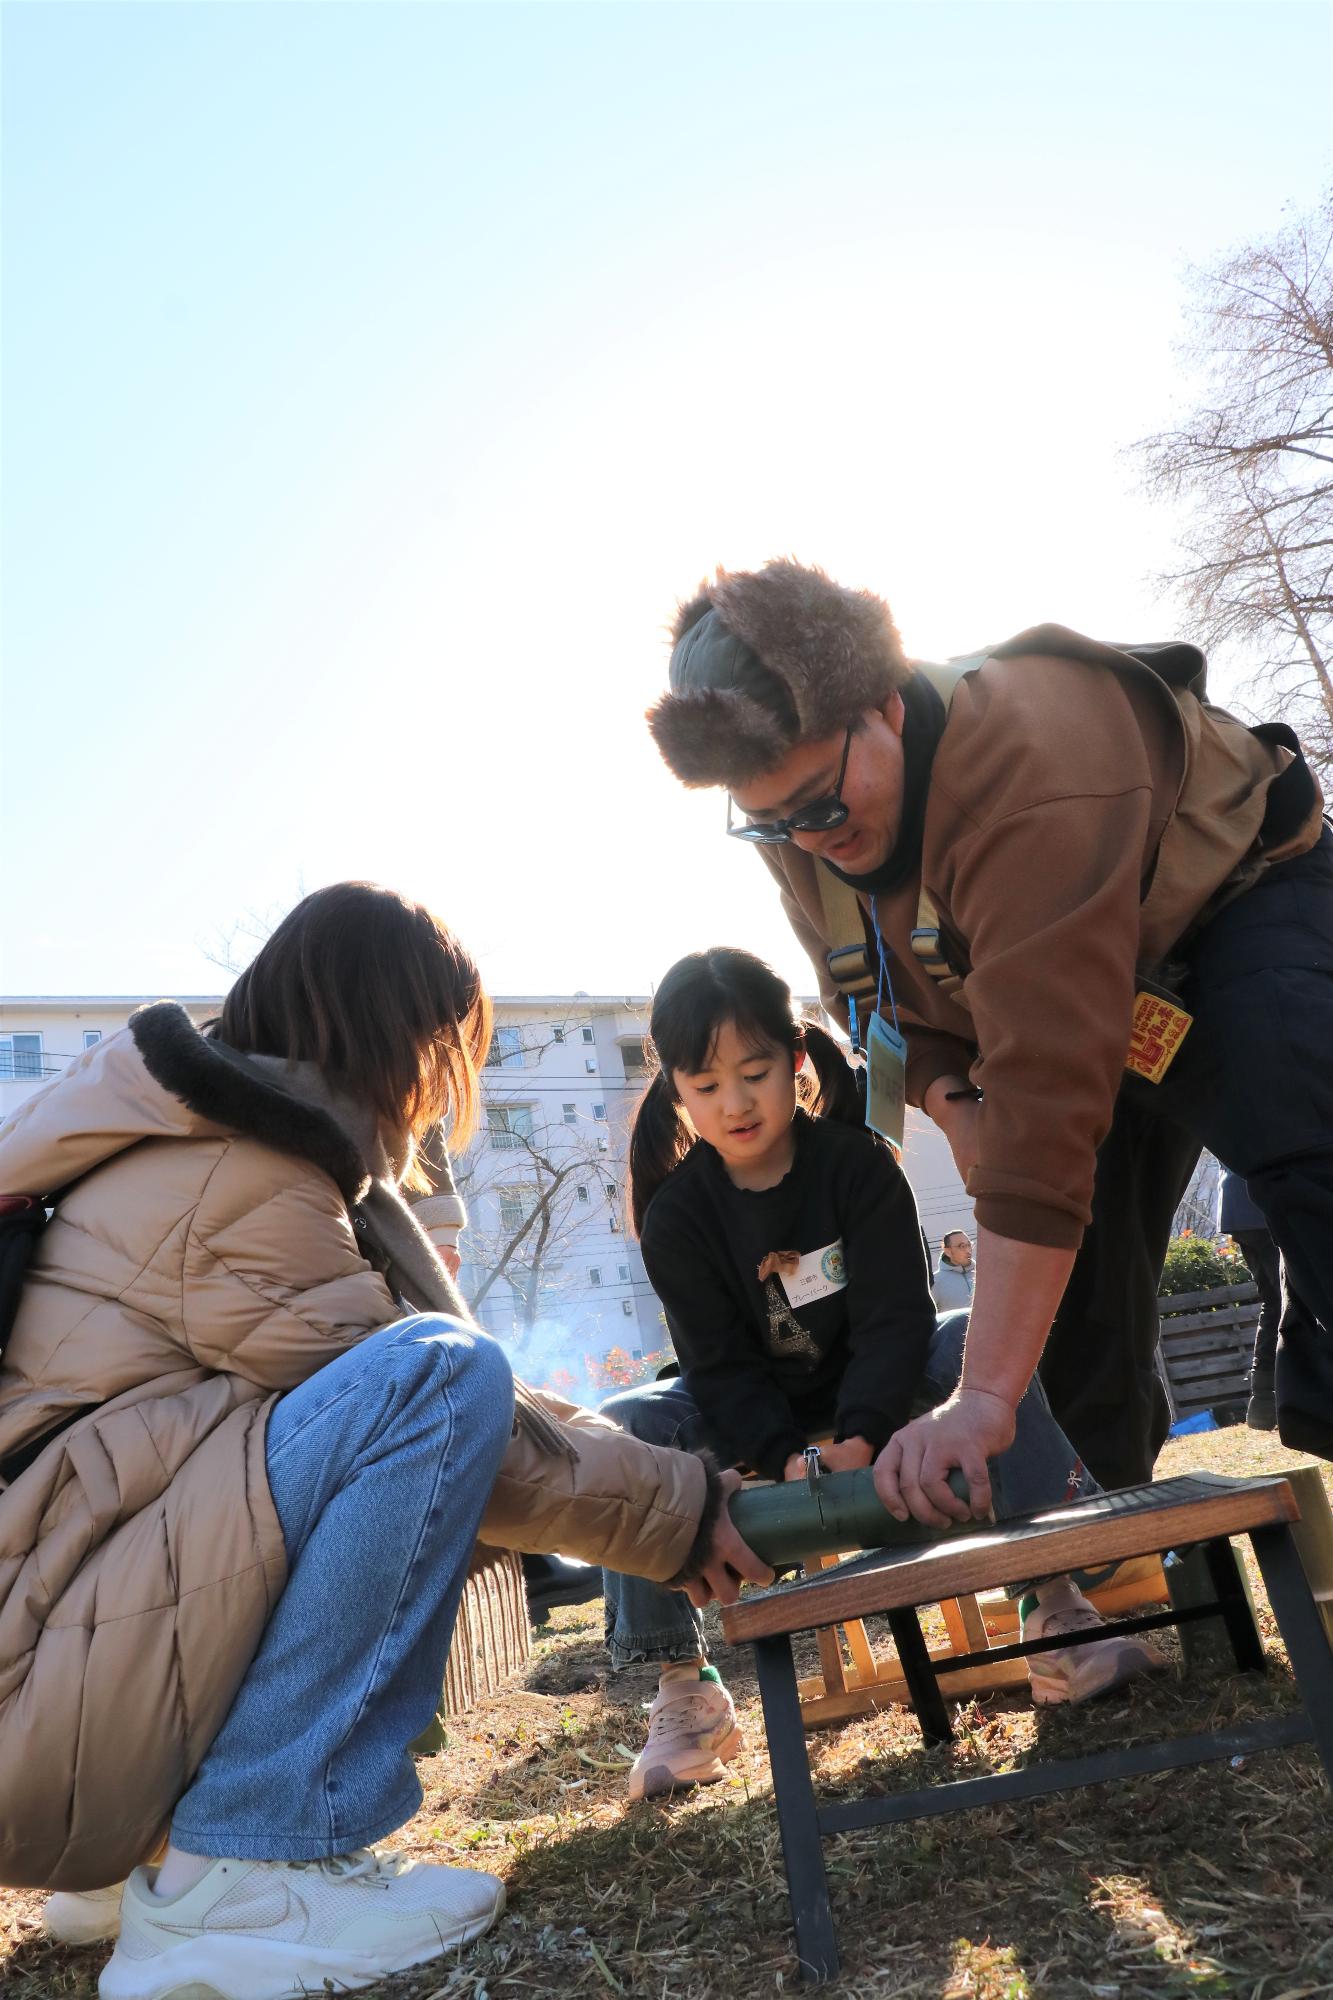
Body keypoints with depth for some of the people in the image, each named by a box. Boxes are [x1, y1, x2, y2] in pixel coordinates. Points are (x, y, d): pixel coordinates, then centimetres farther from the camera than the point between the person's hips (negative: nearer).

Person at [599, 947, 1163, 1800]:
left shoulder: (858, 1164, -17)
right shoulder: (676, 1216, -16)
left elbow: (895, 1319, -21)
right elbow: (721, 1368, -18)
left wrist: (860, 1438, -36)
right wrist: (787, 1459, -35)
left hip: (869, 1389, 0)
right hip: (755, 1413, 1)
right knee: (620, 1427, -26)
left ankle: (1054, 1605, -22)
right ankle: (684, 1688, -16)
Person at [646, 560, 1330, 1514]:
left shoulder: (1030, 762, -40)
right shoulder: (794, 833, -15)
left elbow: (1047, 1087, -45)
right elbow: (879, 994, 2)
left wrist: (986, 1397, -44)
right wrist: (948, 1096, -21)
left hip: (1239, 898, -6)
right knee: (1076, 1294, 0)